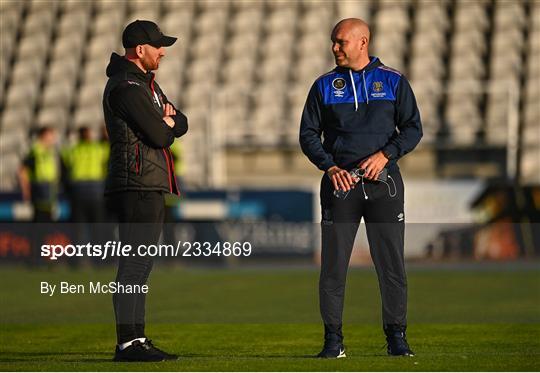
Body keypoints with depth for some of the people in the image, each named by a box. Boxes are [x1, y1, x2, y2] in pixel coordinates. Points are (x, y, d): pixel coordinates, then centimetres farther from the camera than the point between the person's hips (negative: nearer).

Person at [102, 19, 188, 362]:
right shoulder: (126, 86, -12)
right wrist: (168, 126, 6)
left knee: (140, 266, 12)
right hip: (137, 188, -11)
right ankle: (127, 343, -12)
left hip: (152, 190, 11)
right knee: (134, 266, -11)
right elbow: (159, 135, -17)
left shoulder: (146, 83, 21)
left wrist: (166, 123, -4)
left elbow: (181, 124, 18)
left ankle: (137, 339, 16)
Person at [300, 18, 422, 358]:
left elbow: (413, 128, 6)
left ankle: (397, 336, 5)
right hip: (340, 181, 1)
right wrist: (330, 167, -6)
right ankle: (333, 339, 3)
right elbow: (308, 134, 10)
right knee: (333, 263, -2)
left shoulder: (394, 82, 7)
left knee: (392, 262, -2)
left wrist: (385, 155, -10)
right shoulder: (324, 86, 11)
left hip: (383, 179, -1)